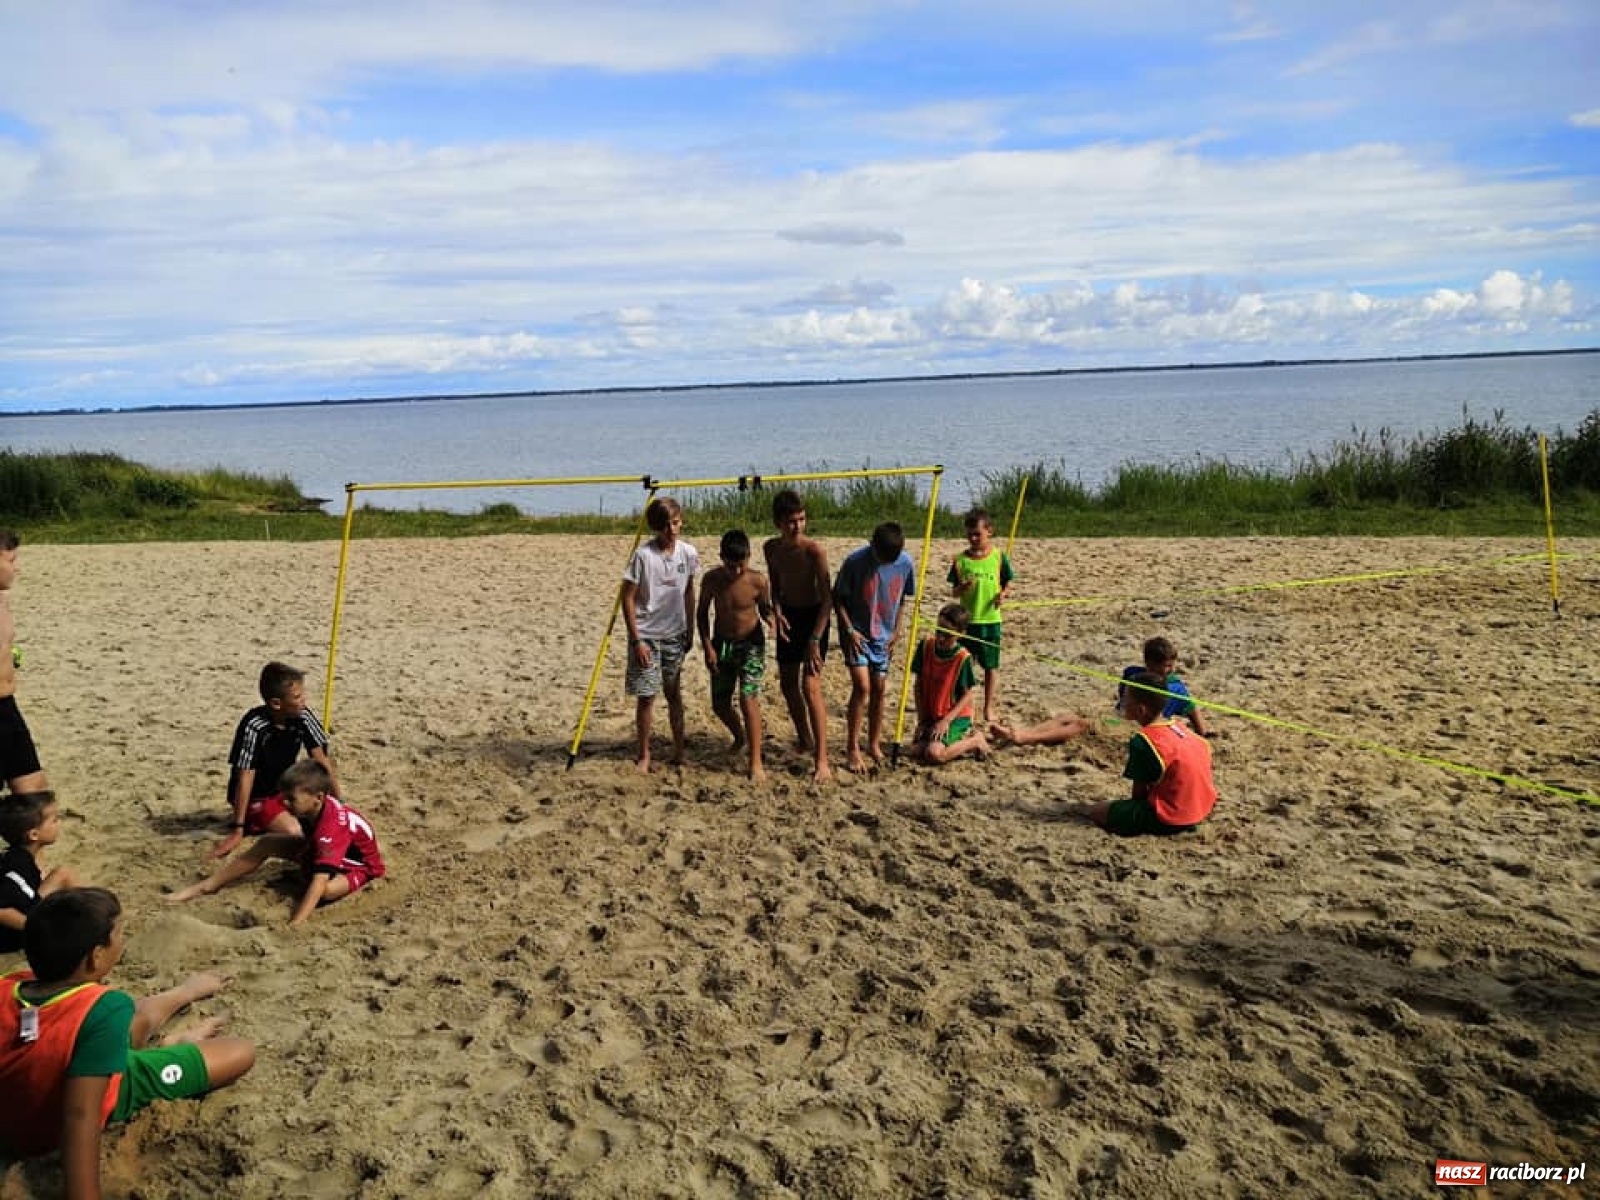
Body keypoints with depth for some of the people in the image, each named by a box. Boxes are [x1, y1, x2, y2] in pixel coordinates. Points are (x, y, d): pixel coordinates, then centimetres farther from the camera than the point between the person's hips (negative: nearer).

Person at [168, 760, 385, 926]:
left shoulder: (332, 826, -41)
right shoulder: (314, 807, -18)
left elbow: (319, 882, -48)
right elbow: (309, 839, 8)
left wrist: (294, 925, -54)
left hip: (360, 865, -9)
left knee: (326, 891, -42)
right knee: (266, 844, -1)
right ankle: (206, 886, 10)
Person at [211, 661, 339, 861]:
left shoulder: (303, 716, -14)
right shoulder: (254, 726, -29)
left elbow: (322, 761, -9)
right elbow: (245, 778, -27)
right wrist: (237, 831, -27)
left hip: (285, 790, 6)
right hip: (255, 798, -5)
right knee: (295, 831, -27)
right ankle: (244, 820, 0)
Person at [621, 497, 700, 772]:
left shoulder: (688, 553, -2)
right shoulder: (643, 555, -15)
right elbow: (628, 598, -11)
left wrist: (690, 631, 11)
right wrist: (636, 639, -12)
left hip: (675, 634, 4)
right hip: (646, 635, -4)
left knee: (674, 692, 13)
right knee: (646, 696, 0)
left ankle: (679, 750, 24)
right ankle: (644, 753, 15)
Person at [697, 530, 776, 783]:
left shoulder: (758, 581, -17)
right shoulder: (712, 579, -12)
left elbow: (765, 608, -1)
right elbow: (702, 613, 1)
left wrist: (771, 618, -25)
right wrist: (708, 647, -5)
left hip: (751, 644, -3)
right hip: (721, 644, 3)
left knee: (748, 698, -16)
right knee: (719, 703, 9)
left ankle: (756, 762, -11)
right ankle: (740, 736, 41)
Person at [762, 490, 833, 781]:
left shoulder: (814, 550, -21)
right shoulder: (770, 548, -4)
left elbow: (827, 597, -22)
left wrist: (815, 640, -25)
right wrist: (778, 612, -8)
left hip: (814, 616, -6)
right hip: (788, 616, 6)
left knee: (810, 686, -16)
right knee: (788, 683, 14)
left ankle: (821, 760, -14)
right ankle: (804, 739, 38)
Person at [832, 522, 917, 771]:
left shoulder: (905, 563, -9)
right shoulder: (855, 561, -19)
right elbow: (837, 597, -8)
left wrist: (896, 632, 4)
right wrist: (849, 630, -14)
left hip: (883, 636, 4)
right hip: (856, 634, -4)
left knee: (879, 689, 8)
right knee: (862, 687, -12)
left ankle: (874, 743, 24)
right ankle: (853, 749, -2)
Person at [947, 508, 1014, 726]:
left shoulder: (998, 557, -2)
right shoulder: (960, 559, -1)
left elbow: (1008, 583, 6)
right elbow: (953, 592, 2)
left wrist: (1003, 593, -15)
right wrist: (962, 588, -20)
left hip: (991, 620, 0)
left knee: (991, 666, 9)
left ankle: (988, 708, 22)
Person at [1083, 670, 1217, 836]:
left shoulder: (1143, 741, -16)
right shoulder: (1180, 726, 6)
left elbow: (1139, 790, -11)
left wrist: (1134, 808, 11)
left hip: (1171, 818, -8)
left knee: (1094, 811, -8)